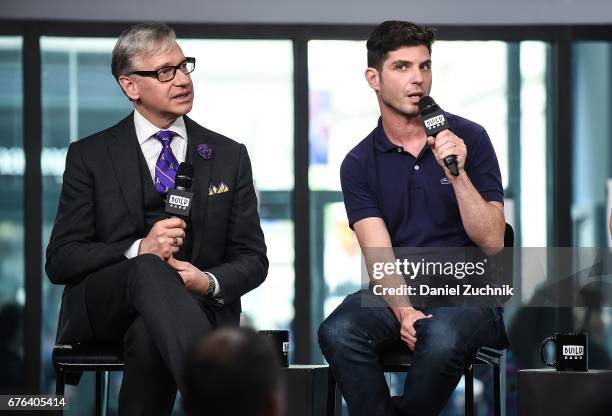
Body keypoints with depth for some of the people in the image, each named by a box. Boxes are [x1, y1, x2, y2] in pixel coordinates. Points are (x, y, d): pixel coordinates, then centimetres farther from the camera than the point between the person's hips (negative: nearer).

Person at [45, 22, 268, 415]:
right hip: (102, 306, -1)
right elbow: (60, 260, 3)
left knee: (150, 335, -38)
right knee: (149, 269, -37)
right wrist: (138, 249, -16)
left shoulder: (230, 156, 14)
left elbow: (253, 259, 12)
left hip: (196, 305, 1)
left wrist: (210, 282, -13)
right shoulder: (89, 155, 9)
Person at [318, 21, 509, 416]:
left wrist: (457, 173, -17)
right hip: (396, 292, 2)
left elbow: (492, 242, -4)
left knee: (441, 337, -37)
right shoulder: (359, 164, 5)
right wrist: (403, 311, -24)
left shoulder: (469, 138, 1)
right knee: (338, 331, -31)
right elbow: (379, 255, -5)